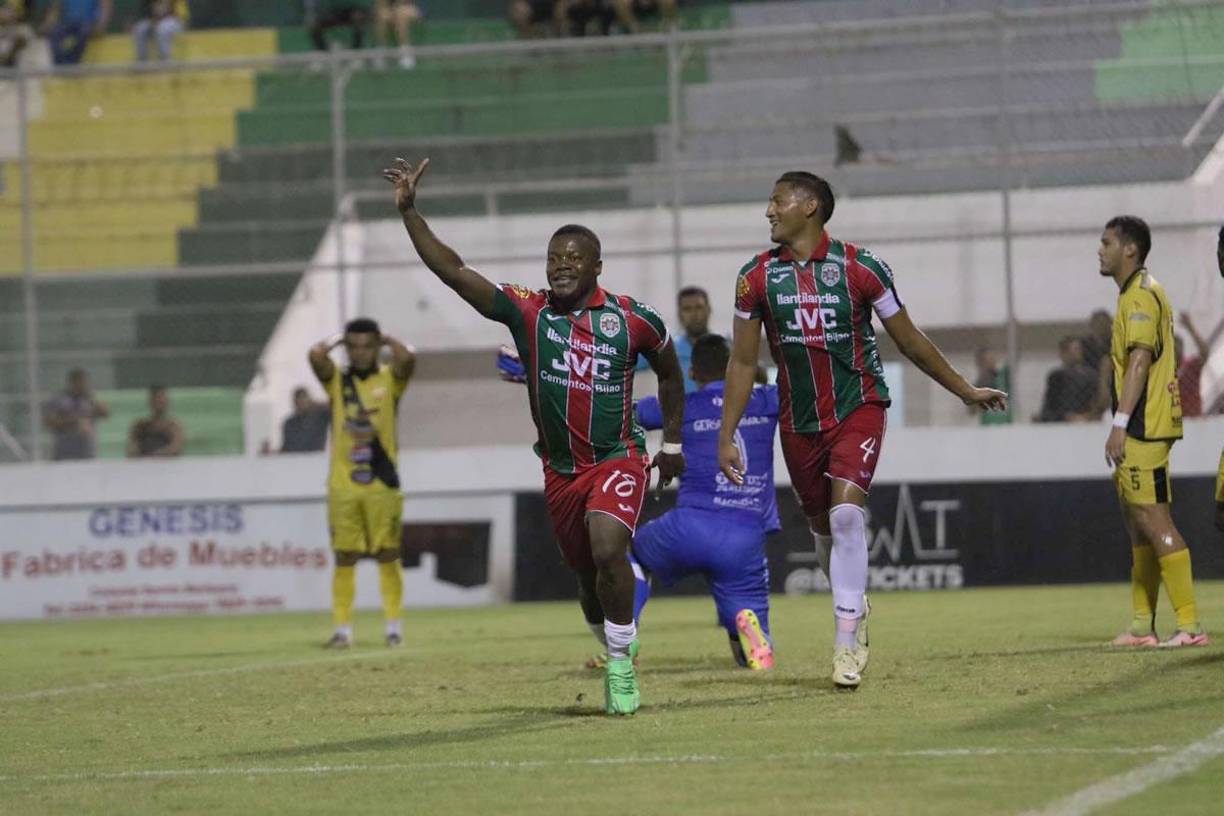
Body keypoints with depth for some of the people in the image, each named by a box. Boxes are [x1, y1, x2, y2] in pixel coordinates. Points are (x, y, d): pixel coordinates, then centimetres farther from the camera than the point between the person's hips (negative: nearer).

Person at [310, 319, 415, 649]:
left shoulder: (389, 379, 4)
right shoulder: (336, 380, 6)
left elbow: (407, 358, -17)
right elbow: (316, 355, -13)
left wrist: (386, 340, 0)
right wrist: (337, 341, 5)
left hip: (382, 483, -1)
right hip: (343, 485, 1)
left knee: (388, 556, 2)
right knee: (345, 558, 2)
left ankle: (393, 626, 8)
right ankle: (342, 630, 4)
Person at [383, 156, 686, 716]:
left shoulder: (632, 318, -7)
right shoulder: (527, 312, -6)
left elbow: (670, 373, 12)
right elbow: (453, 272, -14)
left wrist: (671, 443, 14)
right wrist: (409, 212, -23)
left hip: (619, 459, -3)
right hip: (560, 467, 3)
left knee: (608, 551, -26)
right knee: (586, 577, 13)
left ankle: (621, 664, -11)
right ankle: (616, 659, 38)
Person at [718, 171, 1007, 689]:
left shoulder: (859, 268, -7)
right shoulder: (757, 277, 1)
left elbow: (909, 341, 4)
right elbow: (743, 362, 7)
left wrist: (965, 390, 10)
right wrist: (726, 437, 4)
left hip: (858, 408, -3)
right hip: (799, 421, 3)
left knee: (846, 513, -19)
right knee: (822, 526, 9)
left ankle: (846, 643, -16)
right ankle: (854, 604, 37)